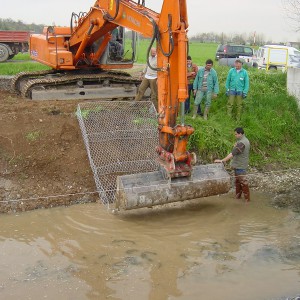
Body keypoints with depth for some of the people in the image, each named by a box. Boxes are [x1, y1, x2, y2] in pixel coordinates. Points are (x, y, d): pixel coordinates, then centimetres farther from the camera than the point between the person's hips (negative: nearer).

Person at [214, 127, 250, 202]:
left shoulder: (241, 143, -26)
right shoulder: (244, 140, 8)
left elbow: (233, 154, -32)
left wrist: (222, 161, -34)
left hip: (240, 166, -10)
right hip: (238, 165, 10)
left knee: (243, 182, 1)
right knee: (237, 181, 19)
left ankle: (247, 198, 12)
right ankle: (238, 195, 32)